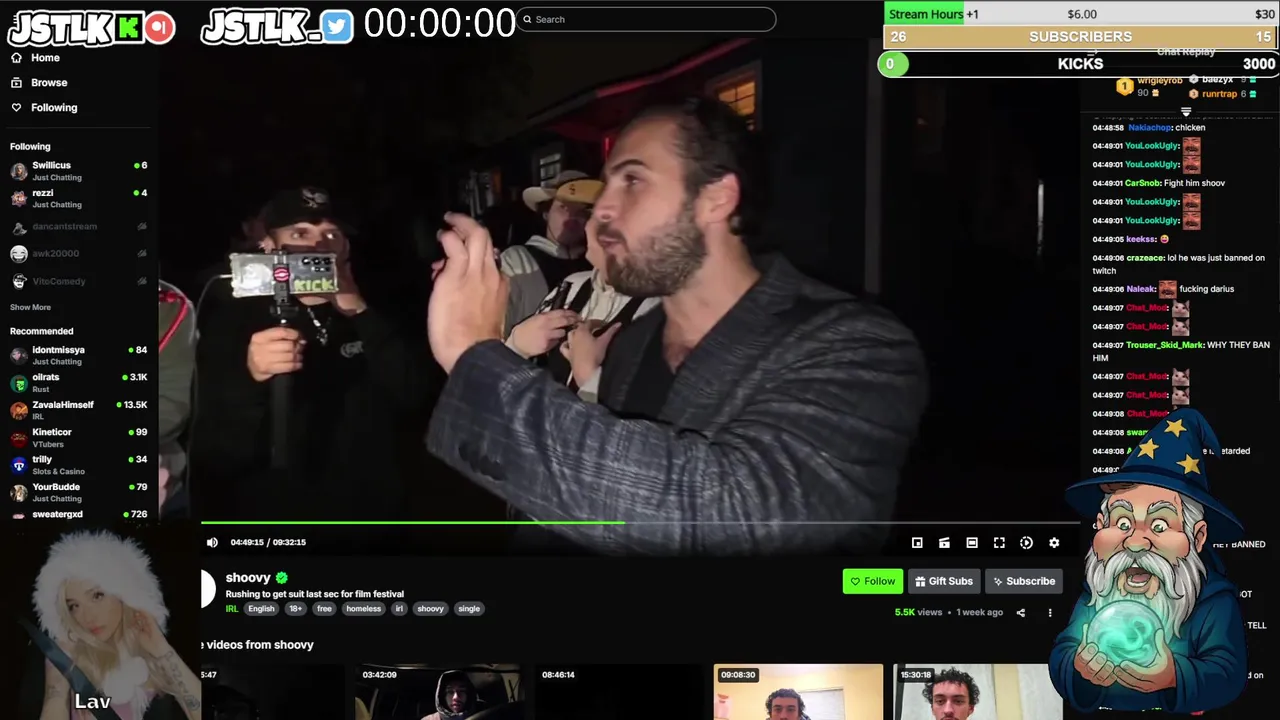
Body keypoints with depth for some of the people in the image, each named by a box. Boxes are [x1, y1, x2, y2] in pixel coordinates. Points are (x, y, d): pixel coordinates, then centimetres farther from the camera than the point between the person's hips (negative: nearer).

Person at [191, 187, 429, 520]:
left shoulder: (373, 317, 7)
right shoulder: (233, 323, -2)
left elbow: (414, 395, -9)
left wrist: (360, 311, -18)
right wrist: (249, 379, -28)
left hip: (373, 517, 4)